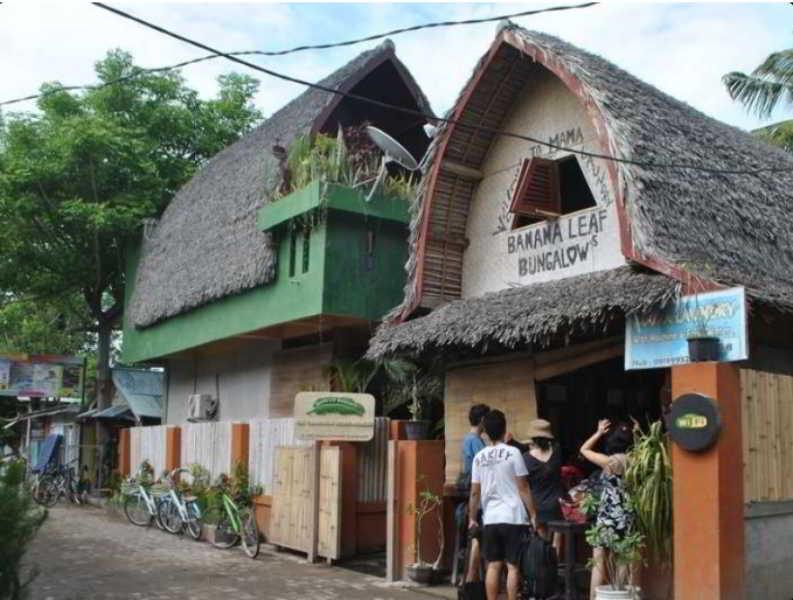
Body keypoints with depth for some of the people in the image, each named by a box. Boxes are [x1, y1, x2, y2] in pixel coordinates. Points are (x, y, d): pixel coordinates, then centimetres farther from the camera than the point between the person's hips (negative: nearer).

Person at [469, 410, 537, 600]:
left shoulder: (479, 457, 4)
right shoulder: (513, 452, -7)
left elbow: (475, 492, 6)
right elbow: (523, 489, -7)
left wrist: (472, 518, 17)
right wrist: (533, 515, -1)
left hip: (490, 518, 3)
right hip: (513, 517, -3)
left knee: (493, 565, 9)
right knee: (512, 566, 2)